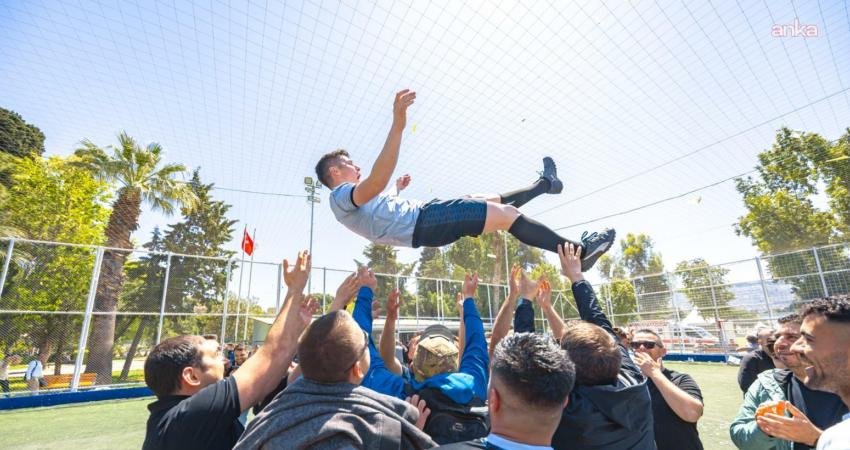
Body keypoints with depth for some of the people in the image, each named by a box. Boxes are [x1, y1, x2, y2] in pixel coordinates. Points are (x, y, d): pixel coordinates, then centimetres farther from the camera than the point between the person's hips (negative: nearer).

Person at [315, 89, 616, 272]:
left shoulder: (350, 203, 24)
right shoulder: (341, 196, -8)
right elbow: (376, 183, -32)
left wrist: (397, 190, 46)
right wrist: (398, 126, -38)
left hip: (420, 221, 11)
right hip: (421, 220, -11)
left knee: (495, 201, 19)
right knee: (506, 214, -13)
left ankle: (545, 184, 38)